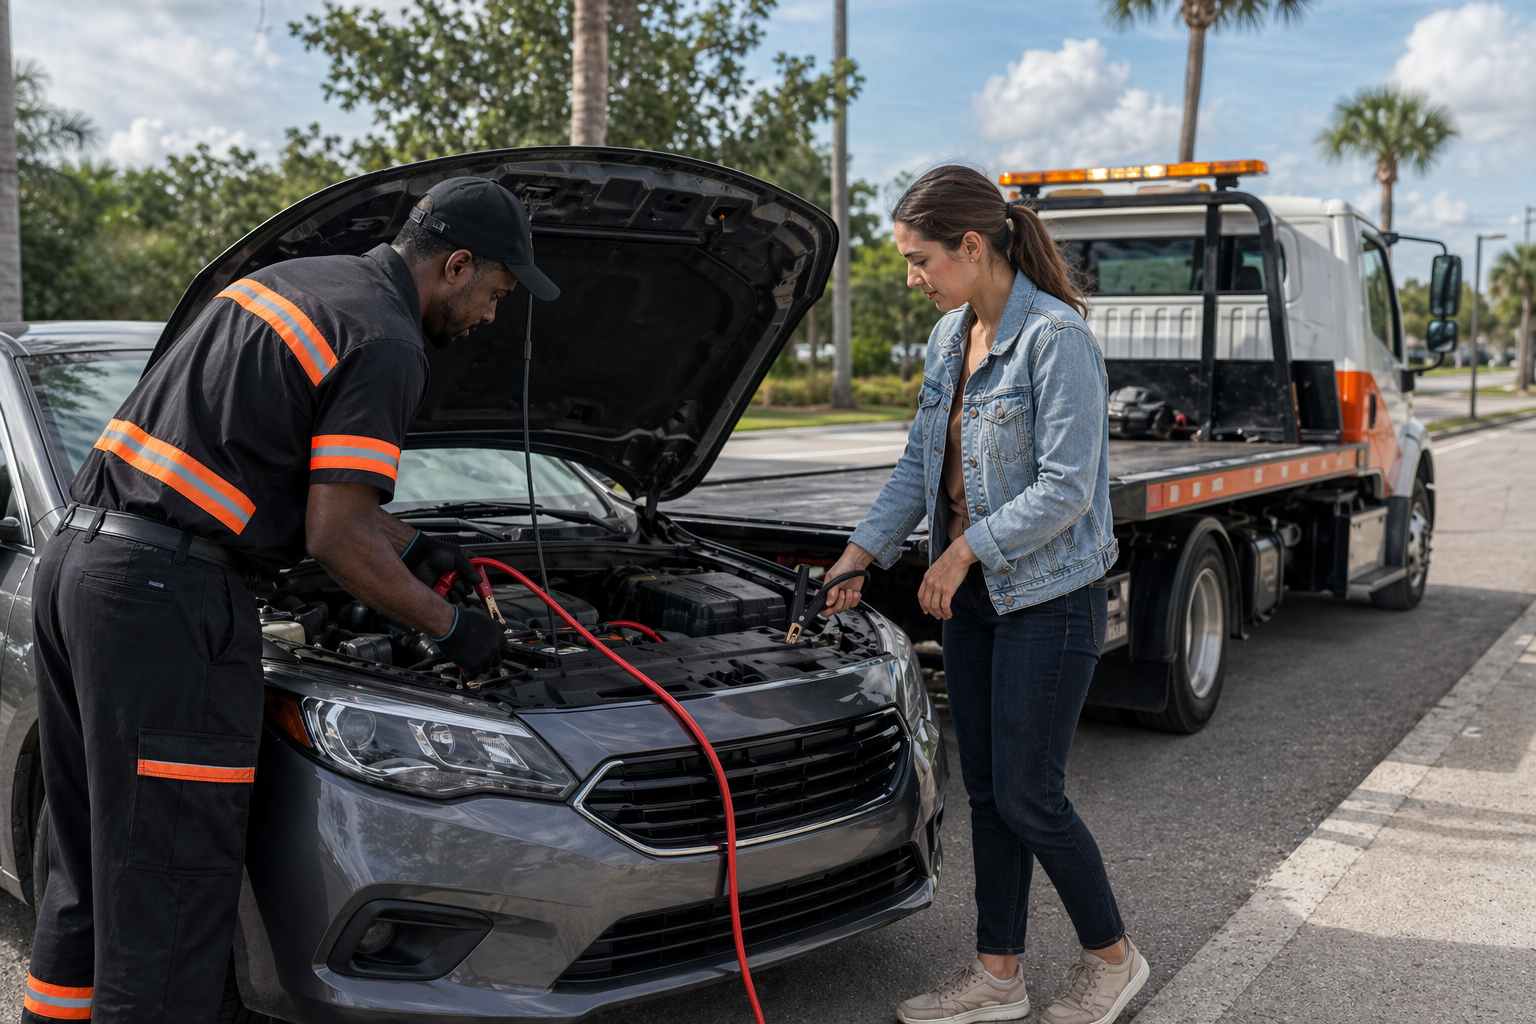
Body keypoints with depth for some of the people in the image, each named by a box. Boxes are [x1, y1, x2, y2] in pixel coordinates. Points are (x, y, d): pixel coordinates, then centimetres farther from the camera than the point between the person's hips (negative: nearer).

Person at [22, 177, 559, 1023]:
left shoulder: (290, 281, 19)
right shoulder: (386, 342, -11)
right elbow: (335, 535, -15)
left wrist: (412, 546, 33)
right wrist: (449, 628, -1)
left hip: (76, 554, 10)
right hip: (166, 590, -10)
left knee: (91, 855, 20)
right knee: (171, 873, -1)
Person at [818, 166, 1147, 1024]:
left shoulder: (1056, 336, -17)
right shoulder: (950, 336, 9)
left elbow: (1065, 488, -21)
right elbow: (920, 464, 15)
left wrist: (964, 550, -14)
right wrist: (861, 555, 8)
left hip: (1050, 594, -8)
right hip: (973, 595, 8)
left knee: (1029, 796, -2)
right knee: (986, 792, 12)